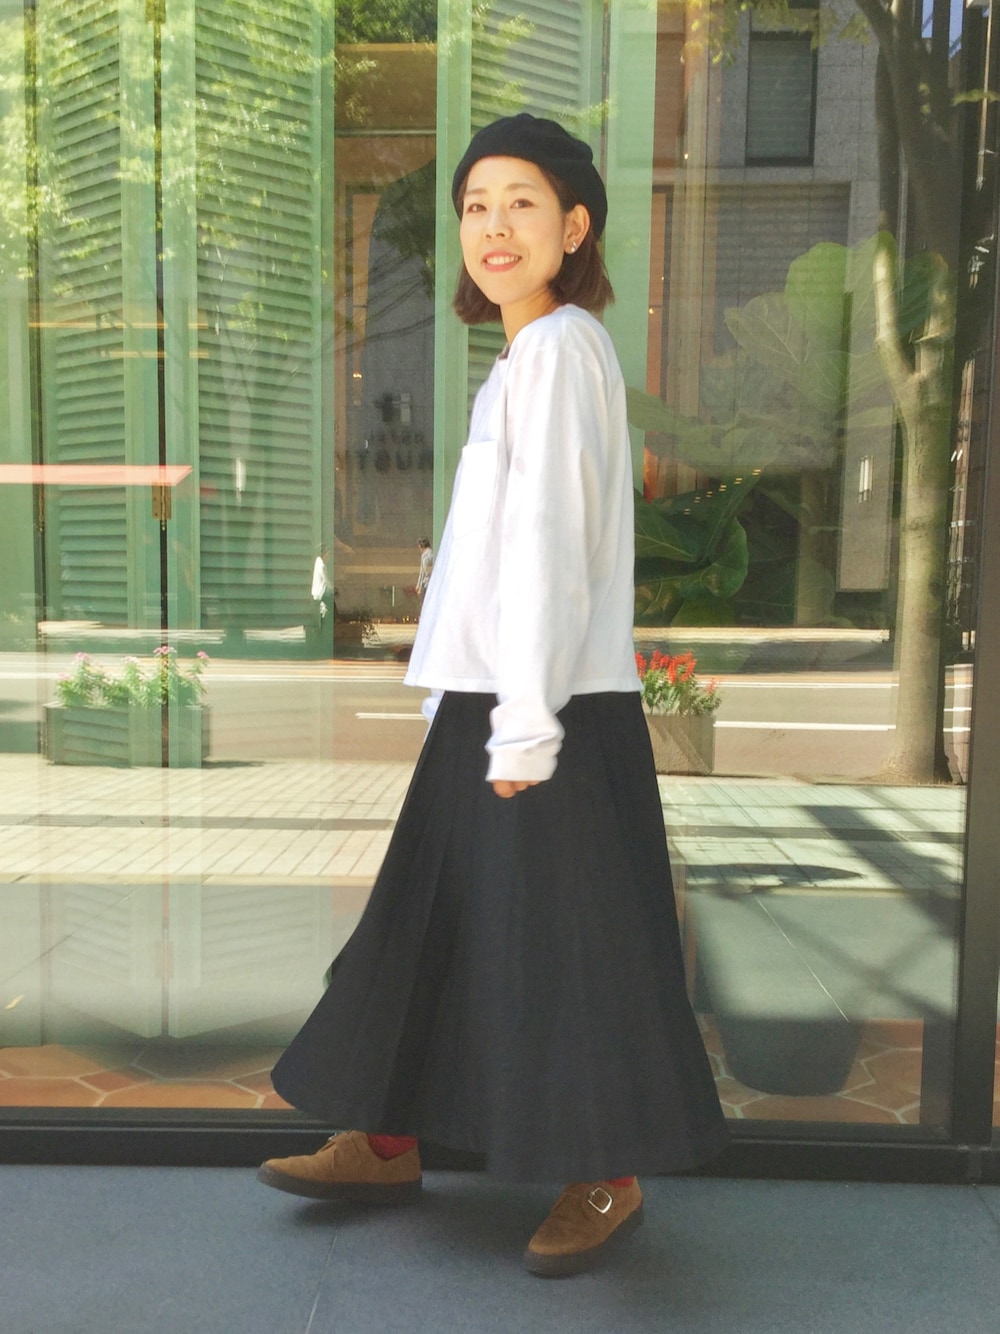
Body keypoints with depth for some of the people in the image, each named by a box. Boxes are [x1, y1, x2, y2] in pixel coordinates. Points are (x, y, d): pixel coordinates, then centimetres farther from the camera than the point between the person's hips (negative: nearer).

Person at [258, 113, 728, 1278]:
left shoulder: (560, 350, -10)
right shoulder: (524, 359, 18)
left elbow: (551, 545, -17)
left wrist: (526, 724, -18)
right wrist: (475, 704, 15)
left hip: (553, 707, -10)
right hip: (490, 701, 10)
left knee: (566, 938, 1)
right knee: (434, 919, 15)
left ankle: (608, 1179, 21)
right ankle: (389, 1143, 31)